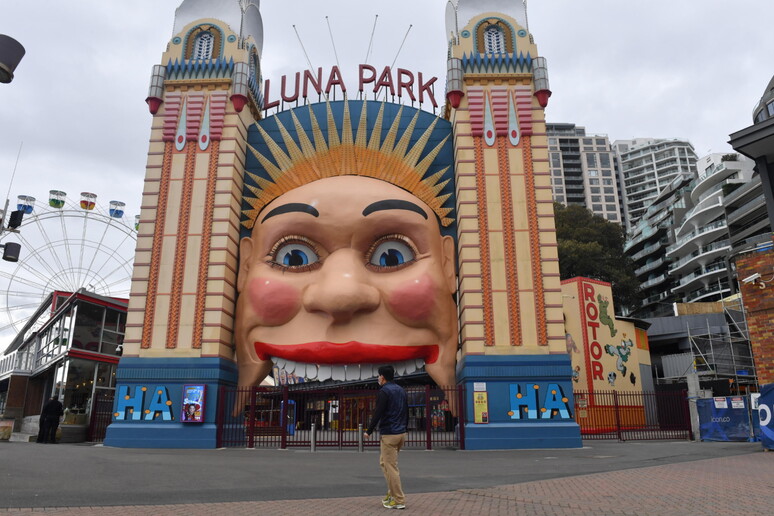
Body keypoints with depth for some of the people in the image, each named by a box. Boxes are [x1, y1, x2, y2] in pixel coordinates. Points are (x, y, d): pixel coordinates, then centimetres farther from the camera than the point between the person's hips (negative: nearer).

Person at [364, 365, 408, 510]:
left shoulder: (384, 391, -12)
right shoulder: (401, 390, 13)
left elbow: (377, 413, -16)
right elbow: (406, 412, 17)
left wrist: (369, 431, -7)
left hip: (389, 434, -9)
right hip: (401, 433, 9)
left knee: (391, 467, -2)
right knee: (384, 462, 21)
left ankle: (399, 500, 1)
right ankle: (392, 493, 19)